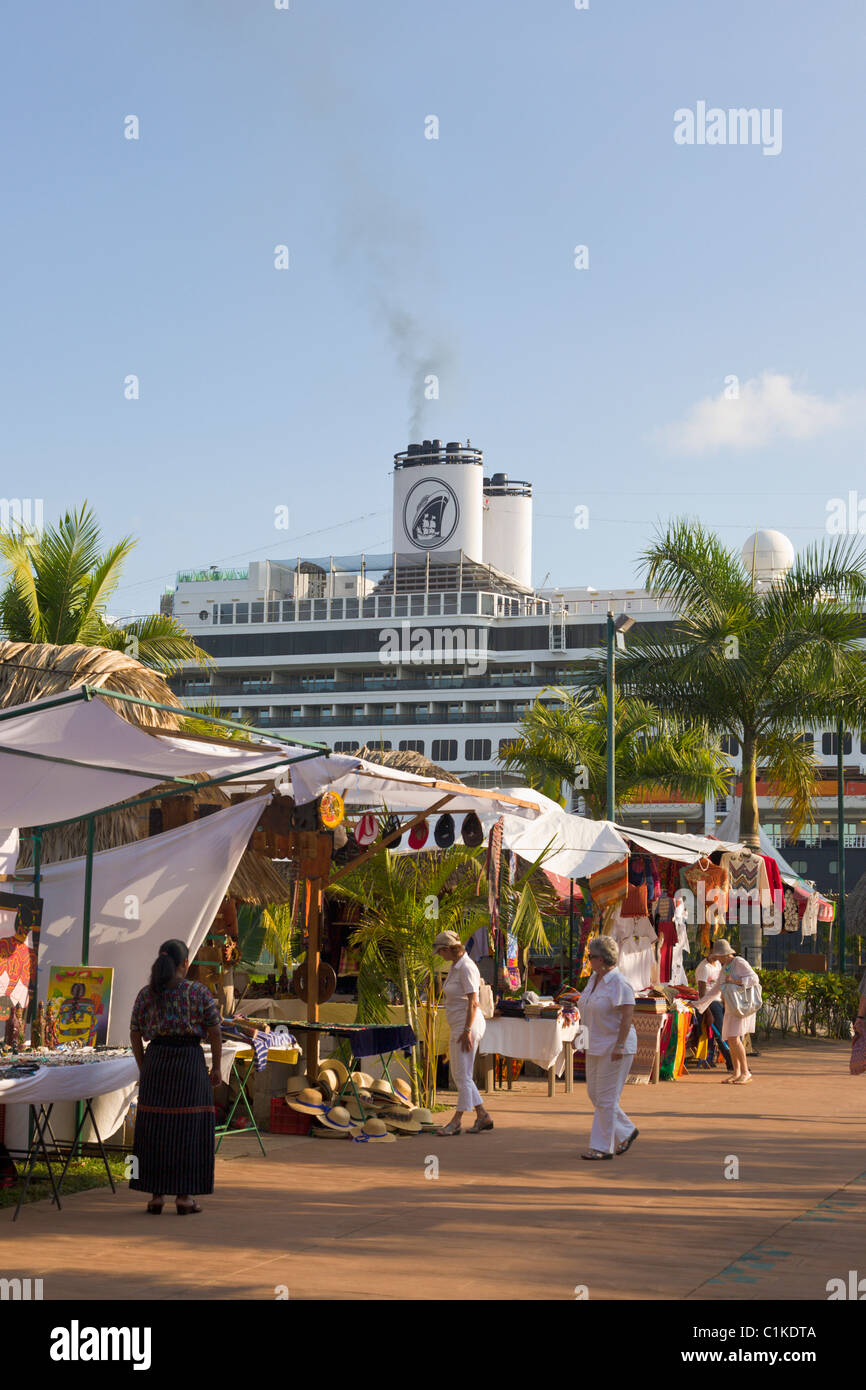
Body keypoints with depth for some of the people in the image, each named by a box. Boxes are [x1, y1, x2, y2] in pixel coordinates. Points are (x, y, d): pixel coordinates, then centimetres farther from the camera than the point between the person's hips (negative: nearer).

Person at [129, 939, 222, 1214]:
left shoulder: (146, 993, 4)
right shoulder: (199, 992, -4)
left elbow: (135, 1034, 6)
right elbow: (215, 1033, -4)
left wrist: (143, 1068, 15)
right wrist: (216, 1067, 6)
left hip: (156, 1062, 3)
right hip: (190, 1062, -3)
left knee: (154, 1129, 8)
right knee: (188, 1129, 3)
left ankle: (156, 1196, 8)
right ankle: (185, 1196, 3)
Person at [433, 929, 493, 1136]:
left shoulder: (466, 968, -16)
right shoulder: (455, 967, 14)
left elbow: (473, 1003, -20)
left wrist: (467, 1031, -21)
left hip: (468, 1025, -10)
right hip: (458, 1026, 10)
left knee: (463, 1075, -3)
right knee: (459, 1074, 11)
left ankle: (456, 1122, 4)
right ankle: (482, 1117, 15)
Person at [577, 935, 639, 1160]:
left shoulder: (619, 983, -18)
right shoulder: (595, 978, 9)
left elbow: (628, 1015, -23)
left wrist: (619, 1046, -26)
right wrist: (590, 1043, 20)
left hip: (615, 1047, -10)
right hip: (597, 1046, 10)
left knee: (606, 1097, -5)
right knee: (594, 1093, 13)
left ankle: (603, 1147, 2)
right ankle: (626, 1132, 27)